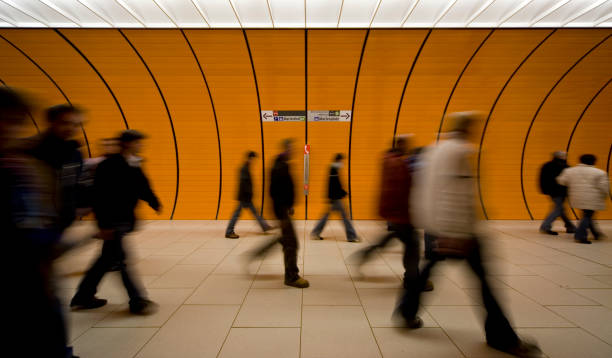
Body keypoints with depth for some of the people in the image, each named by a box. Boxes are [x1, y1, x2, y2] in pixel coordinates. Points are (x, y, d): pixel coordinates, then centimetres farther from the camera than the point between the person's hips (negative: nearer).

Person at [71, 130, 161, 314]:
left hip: (125, 221, 9)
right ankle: (137, 301, 5)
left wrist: (155, 203, 3)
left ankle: (83, 297, 31)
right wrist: (103, 224, -20)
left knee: (108, 259, 16)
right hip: (113, 223, -9)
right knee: (122, 259, -3)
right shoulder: (110, 166, -15)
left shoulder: (134, 166, 10)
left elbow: (143, 188, 16)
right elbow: (100, 197, -18)